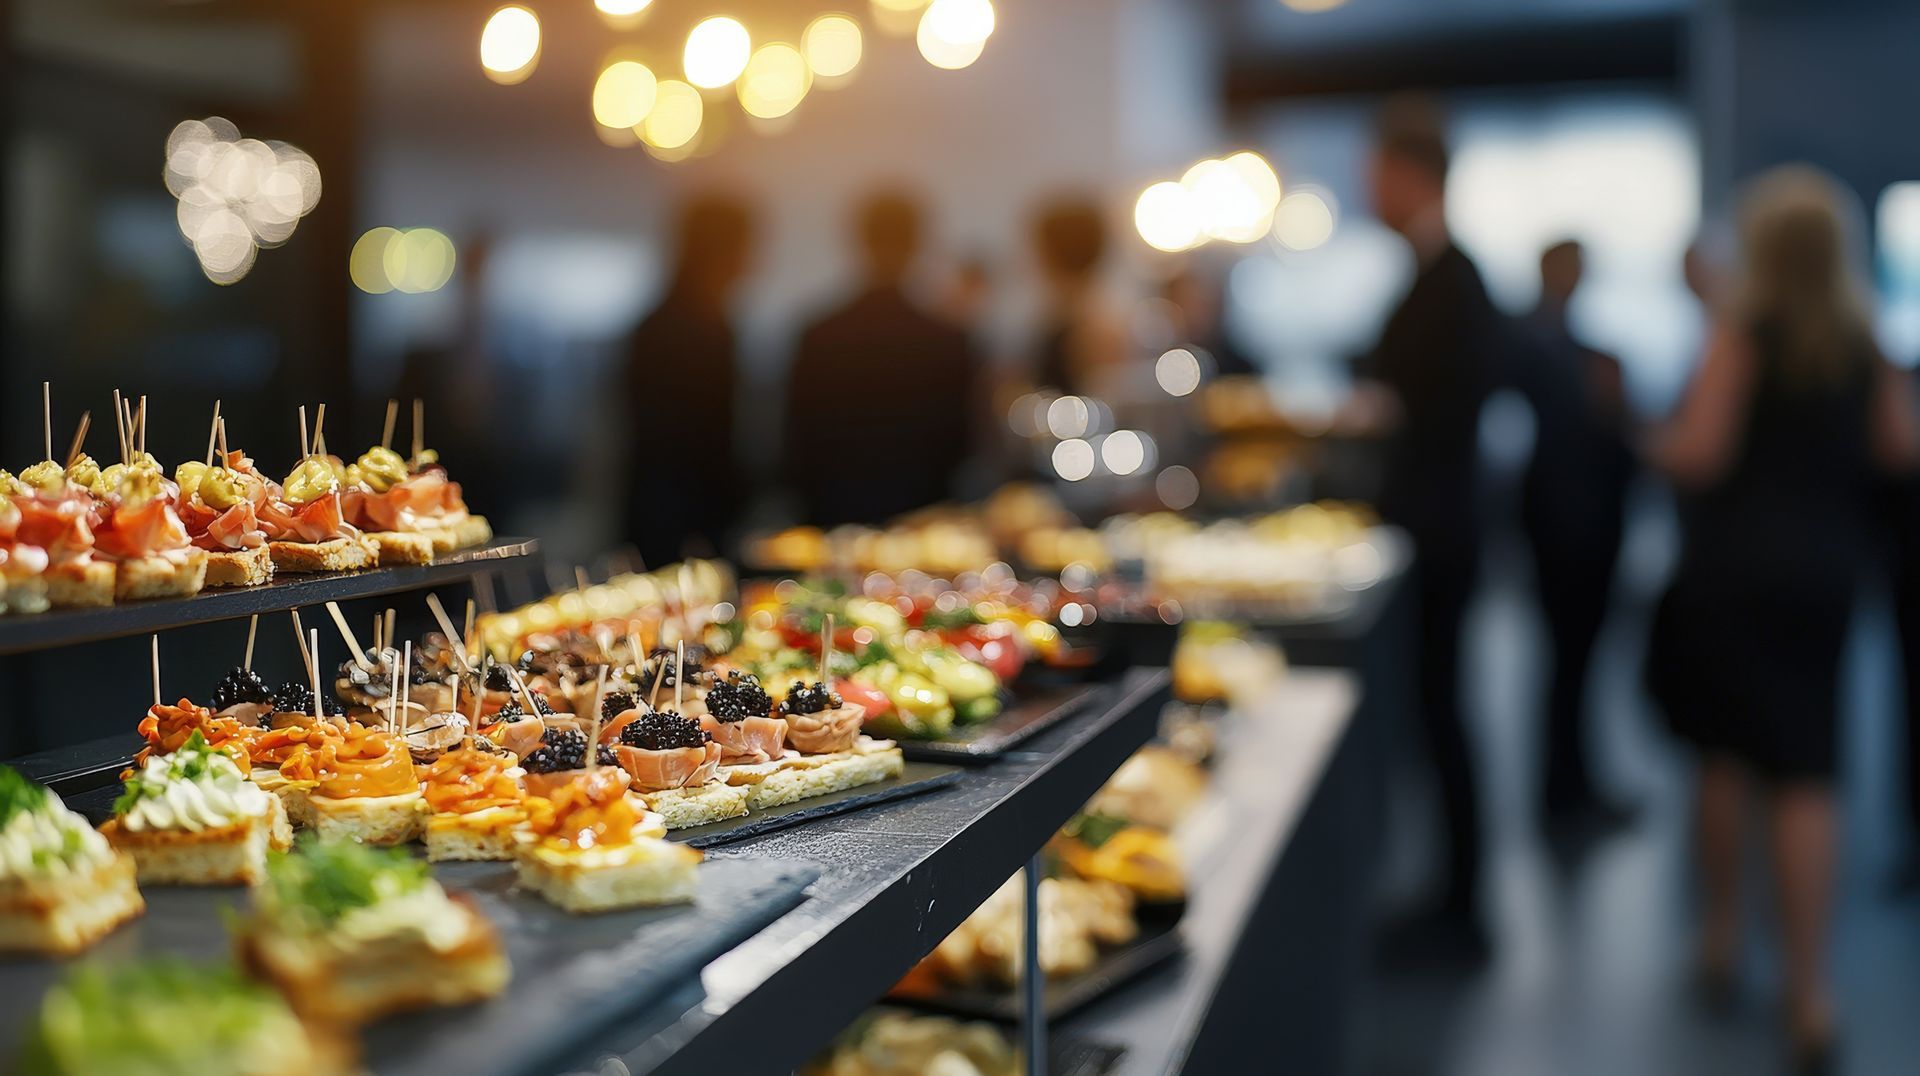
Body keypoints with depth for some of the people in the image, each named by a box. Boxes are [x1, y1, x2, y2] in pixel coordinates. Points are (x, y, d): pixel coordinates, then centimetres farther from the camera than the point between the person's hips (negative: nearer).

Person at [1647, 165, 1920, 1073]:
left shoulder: (1744, 330, -12)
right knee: (1805, 774, 3)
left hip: (1732, 573, -3)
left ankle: (1720, 941, 25)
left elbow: (1700, 452, -17)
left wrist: (1660, 443, 4)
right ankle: (1808, 991, 1)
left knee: (1725, 754, 13)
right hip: (1825, 578, 3)